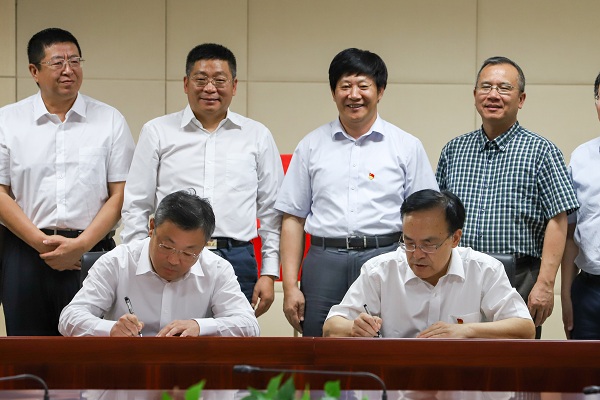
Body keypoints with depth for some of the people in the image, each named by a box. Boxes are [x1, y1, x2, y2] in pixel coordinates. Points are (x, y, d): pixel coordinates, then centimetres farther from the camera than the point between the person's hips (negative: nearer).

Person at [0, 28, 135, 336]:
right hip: (26, 251, 0)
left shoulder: (110, 121, 8)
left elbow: (120, 194, 2)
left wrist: (81, 244, -9)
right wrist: (41, 241, -8)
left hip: (91, 251, 0)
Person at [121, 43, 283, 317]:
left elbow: (271, 211, 13)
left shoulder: (257, 136, 12)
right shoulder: (157, 133, 9)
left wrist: (269, 273, 6)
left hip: (237, 261, 1)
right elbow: (136, 208, 9)